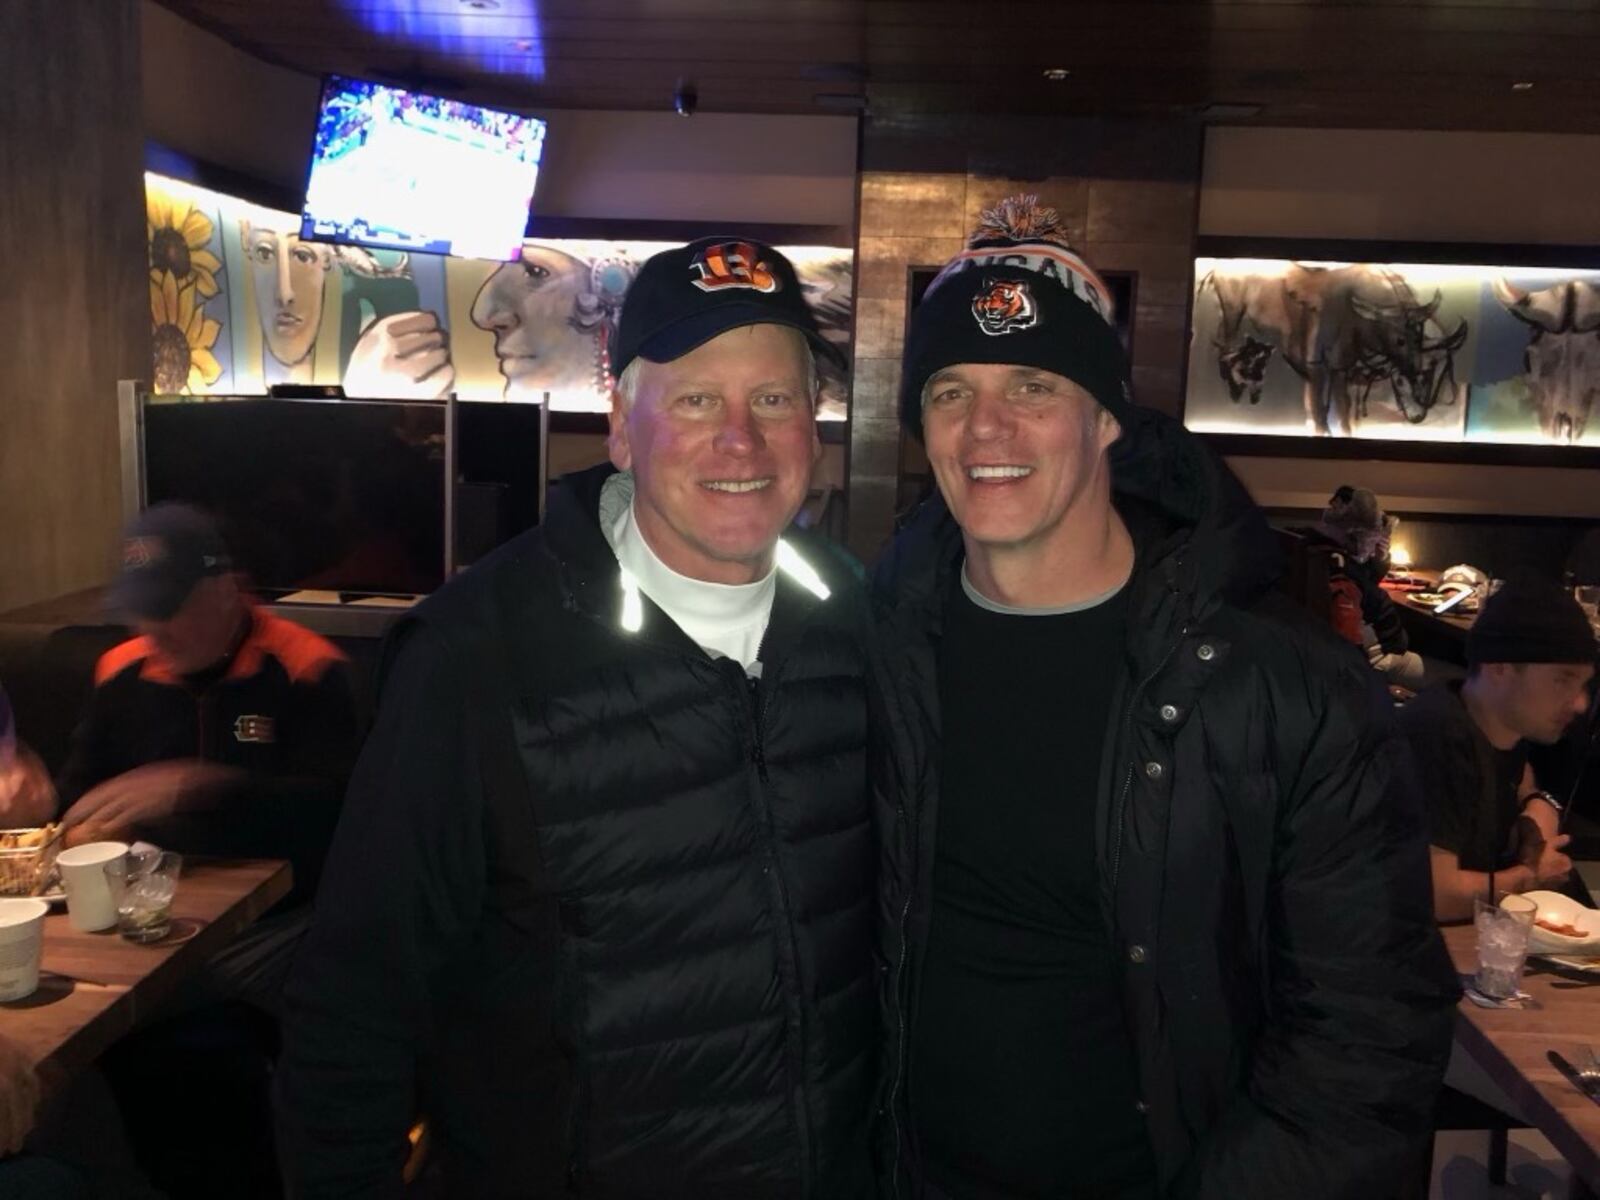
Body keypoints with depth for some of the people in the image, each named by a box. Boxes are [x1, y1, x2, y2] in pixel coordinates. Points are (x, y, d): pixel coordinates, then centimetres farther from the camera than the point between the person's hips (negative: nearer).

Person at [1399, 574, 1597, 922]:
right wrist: (1529, 878, -16)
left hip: (1477, 920, 9)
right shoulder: (1441, 737, -28)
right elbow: (1431, 893, -35)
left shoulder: (1505, 721, -1)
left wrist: (1540, 809, -1)